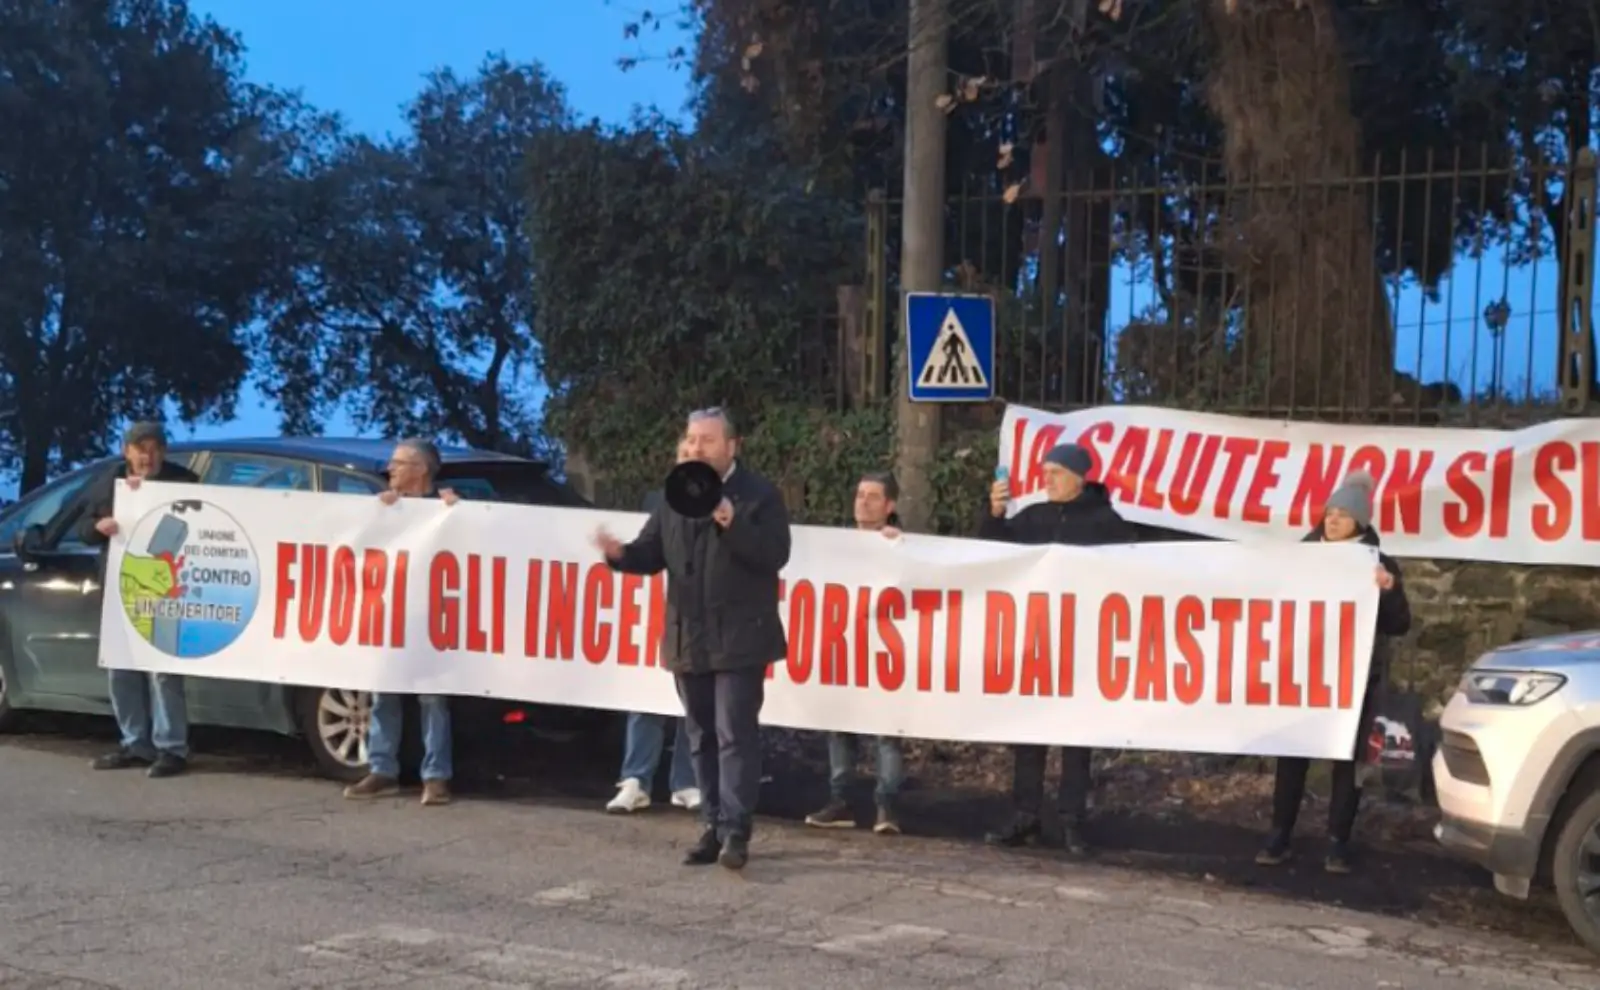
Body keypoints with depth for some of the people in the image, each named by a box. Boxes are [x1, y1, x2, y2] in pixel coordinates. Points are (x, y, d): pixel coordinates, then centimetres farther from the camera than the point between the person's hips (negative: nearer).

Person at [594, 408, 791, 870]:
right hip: (688, 638, 6)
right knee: (702, 737, 12)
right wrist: (622, 554, -12)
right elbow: (652, 554, 10)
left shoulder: (759, 494, -5)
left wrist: (732, 524, -26)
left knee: (735, 735, -9)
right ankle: (712, 826, 20)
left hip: (739, 638, -6)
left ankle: (735, 831, -6)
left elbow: (775, 556, -14)